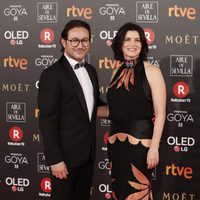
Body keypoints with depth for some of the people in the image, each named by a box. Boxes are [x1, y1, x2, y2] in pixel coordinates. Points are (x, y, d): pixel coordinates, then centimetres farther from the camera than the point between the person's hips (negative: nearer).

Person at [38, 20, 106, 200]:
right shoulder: (52, 74, -14)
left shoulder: (91, 70, 10)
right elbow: (47, 120, -17)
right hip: (66, 153, -7)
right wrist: (54, 159, -20)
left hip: (88, 151, 7)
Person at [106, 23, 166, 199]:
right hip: (116, 140, 6)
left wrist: (154, 147, -17)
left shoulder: (152, 71, -7)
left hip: (140, 140, -5)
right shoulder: (117, 72, 9)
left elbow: (160, 113, -12)